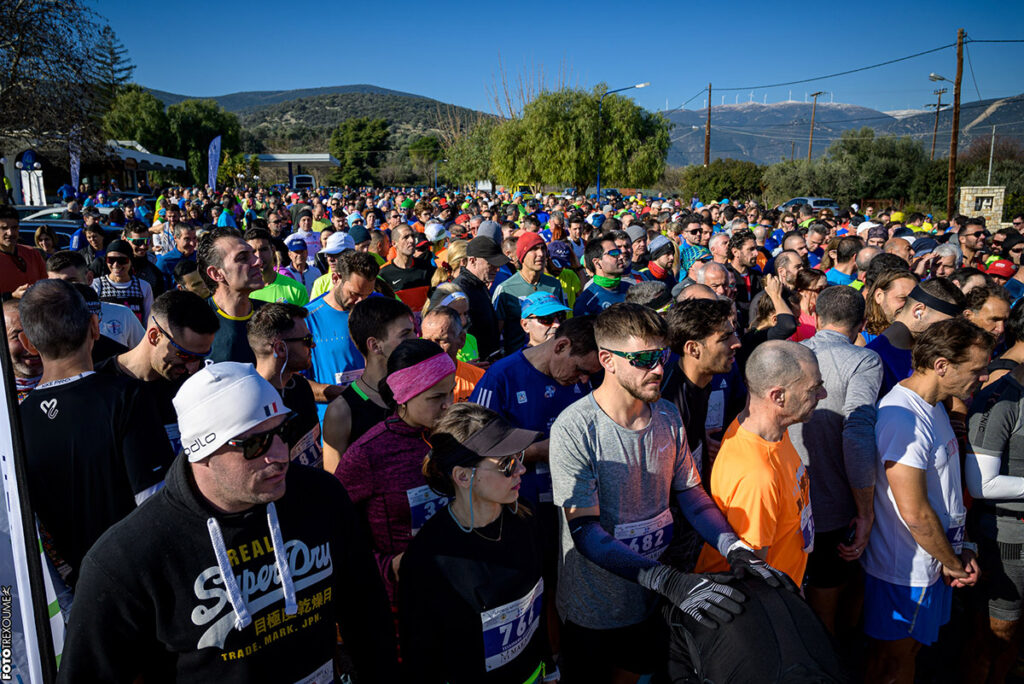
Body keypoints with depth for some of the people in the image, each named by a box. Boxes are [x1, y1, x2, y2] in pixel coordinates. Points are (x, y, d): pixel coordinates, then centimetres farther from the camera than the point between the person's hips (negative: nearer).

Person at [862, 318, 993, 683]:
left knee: (907, 652, 23)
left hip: (934, 560, 9)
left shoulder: (934, 406, 6)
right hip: (905, 570, -9)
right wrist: (953, 563, -11)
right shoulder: (902, 418, -28)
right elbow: (914, 513, -26)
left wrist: (962, 547, 7)